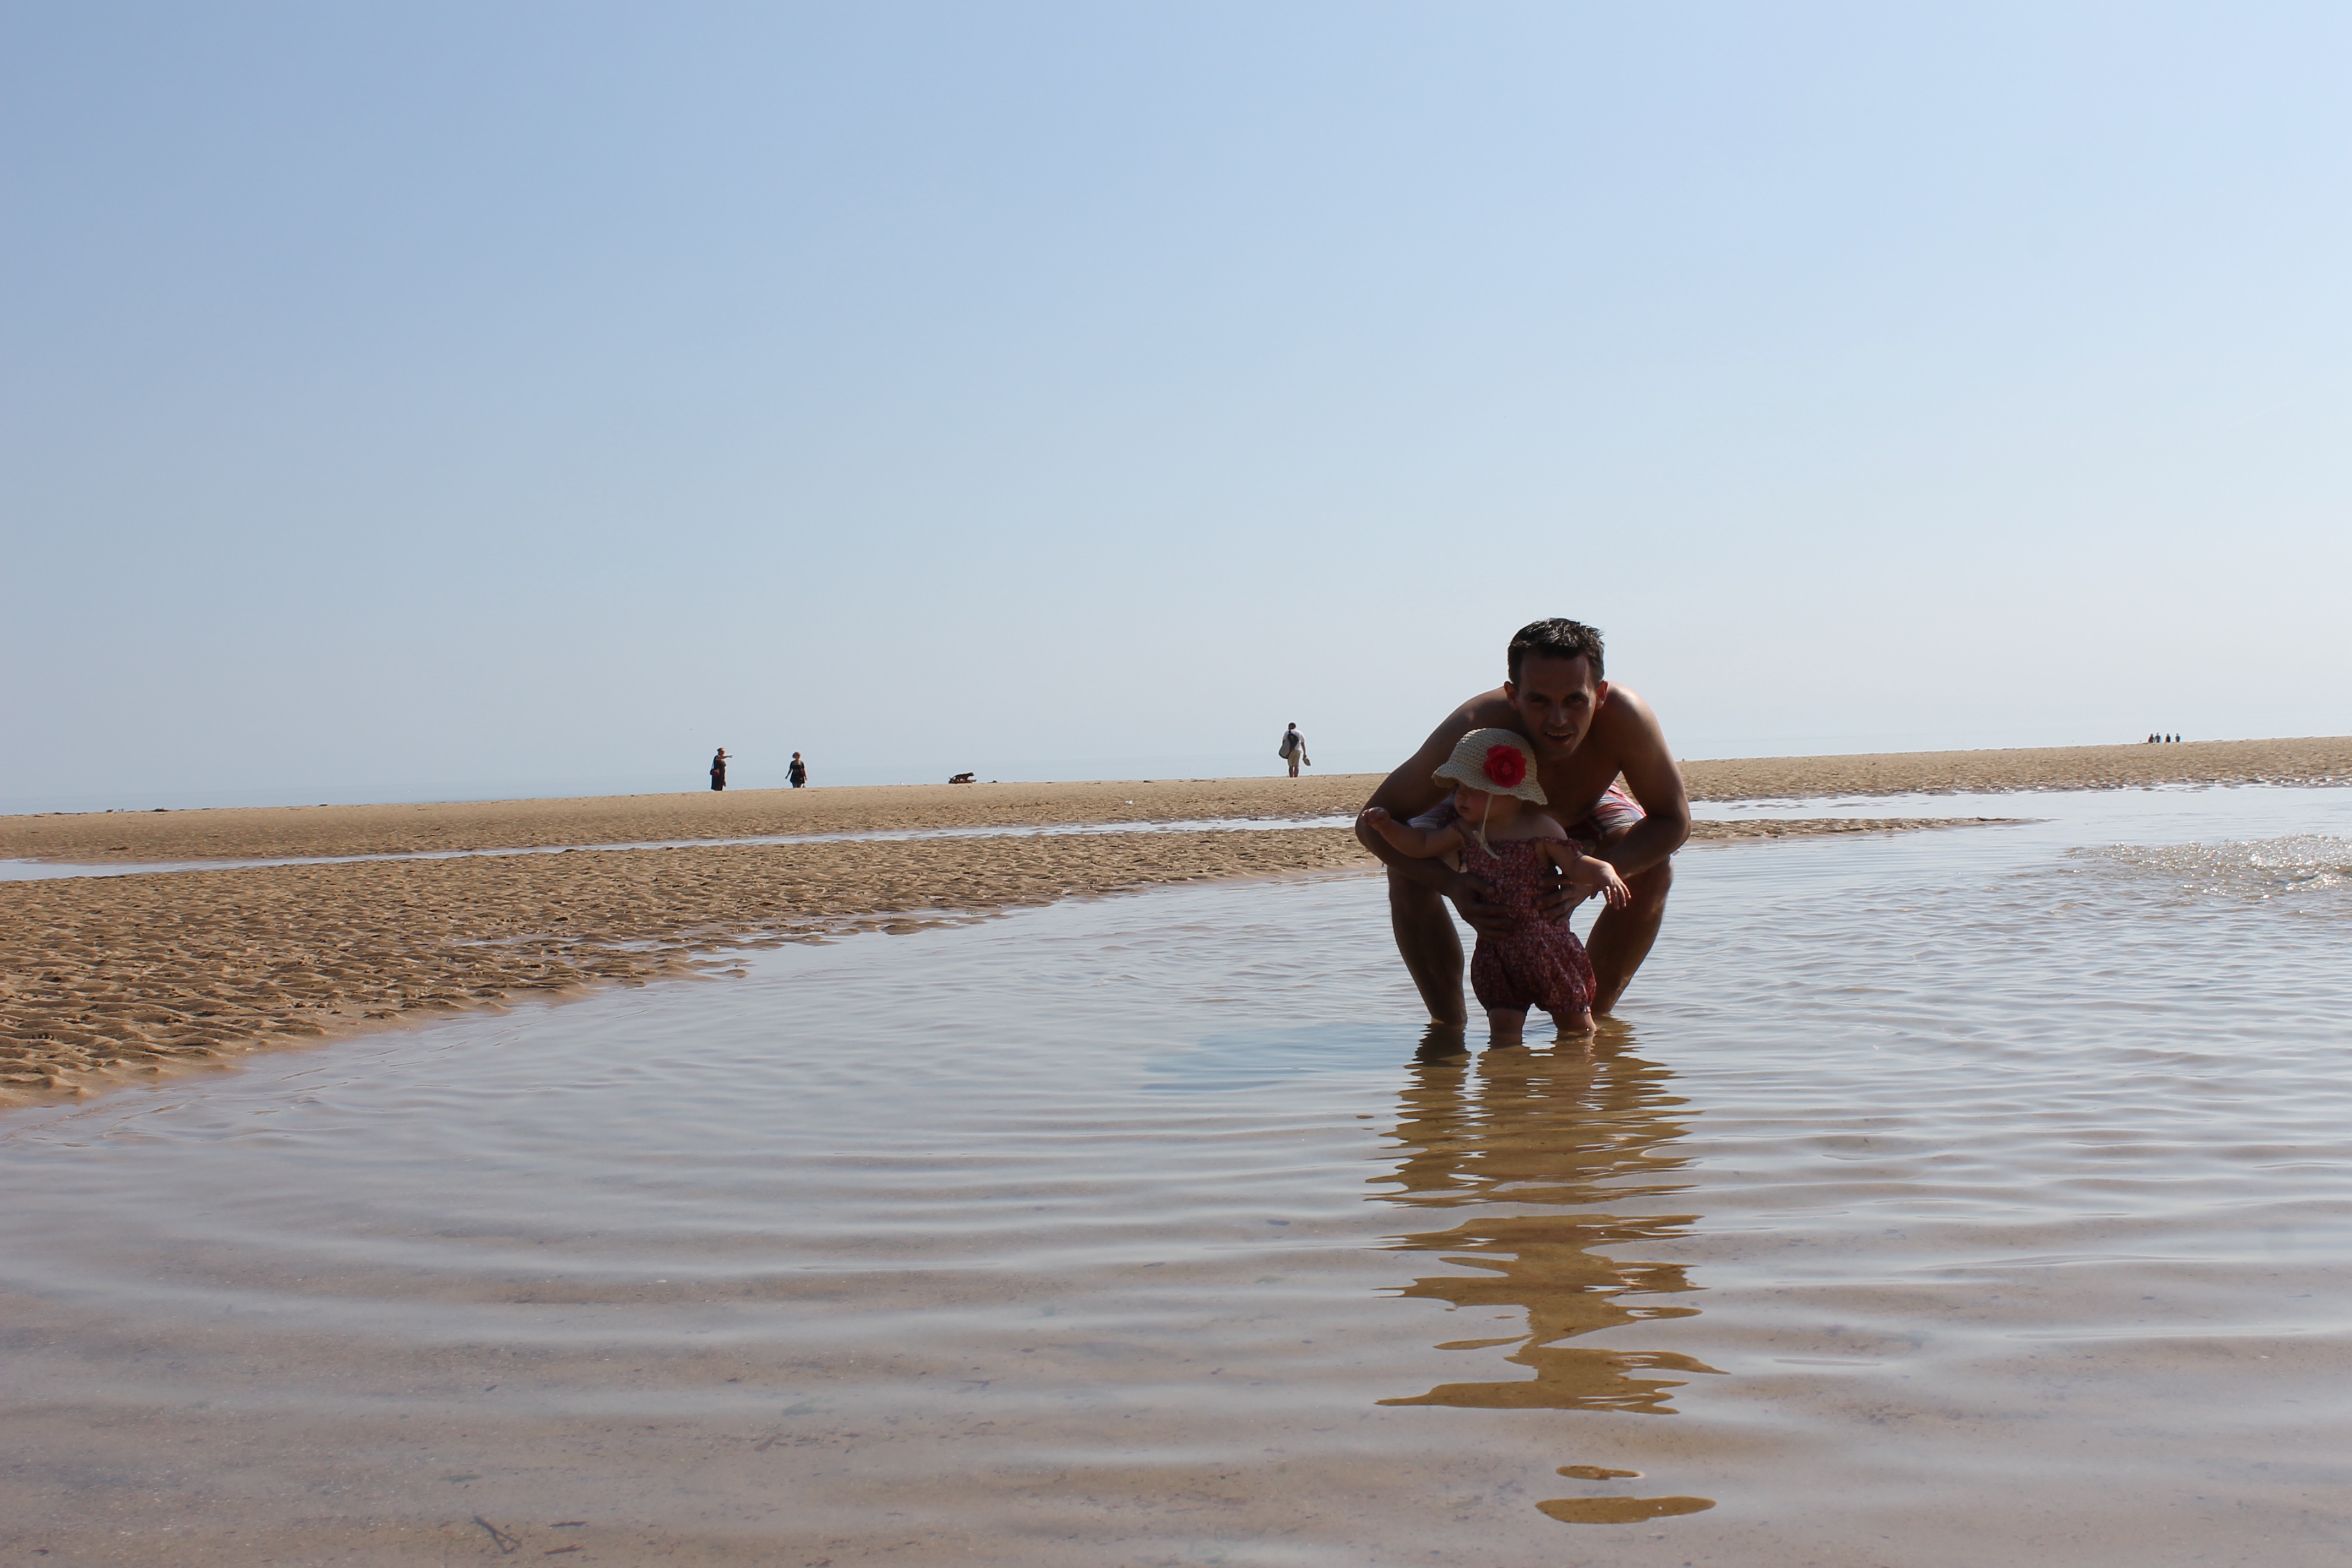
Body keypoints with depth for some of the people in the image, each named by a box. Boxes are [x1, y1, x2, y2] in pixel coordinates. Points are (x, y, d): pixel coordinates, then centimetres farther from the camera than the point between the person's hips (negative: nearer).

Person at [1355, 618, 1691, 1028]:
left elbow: (1674, 821, -30)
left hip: (1582, 810, 1)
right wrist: (1451, 884, -52)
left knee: (1653, 870, -22)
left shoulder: (1623, 714, -43)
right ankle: (1449, 1022, -6)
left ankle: (1595, 1012, -1)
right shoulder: (1473, 729, -45)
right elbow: (1372, 824, -35)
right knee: (1408, 873, -25)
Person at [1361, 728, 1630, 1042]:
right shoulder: (1466, 832, 4)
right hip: (1494, 949, 3)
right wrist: (1387, 826, -4)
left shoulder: (1541, 830, -10)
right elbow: (1421, 845, 10)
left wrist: (1603, 872, -31)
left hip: (1545, 944, -3)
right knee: (1503, 1027, -2)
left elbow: (1576, 866, -11)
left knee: (1575, 1026, 9)